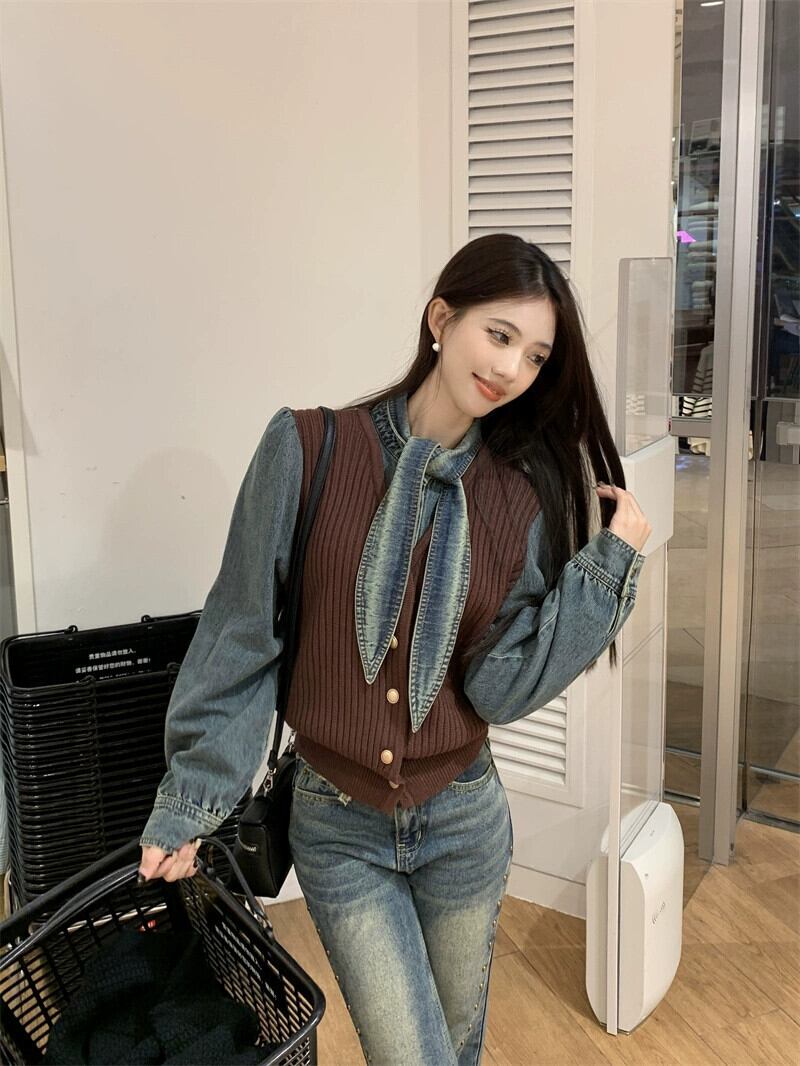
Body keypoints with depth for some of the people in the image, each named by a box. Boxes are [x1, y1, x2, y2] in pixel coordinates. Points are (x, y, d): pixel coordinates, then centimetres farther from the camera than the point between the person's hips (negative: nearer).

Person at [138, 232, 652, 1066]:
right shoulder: (308, 451, -13)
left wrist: (609, 561, -15)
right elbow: (240, 637, -9)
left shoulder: (522, 496, -5)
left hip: (462, 822, 3)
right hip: (338, 829, -2)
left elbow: (501, 687, -10)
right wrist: (187, 801, -5)